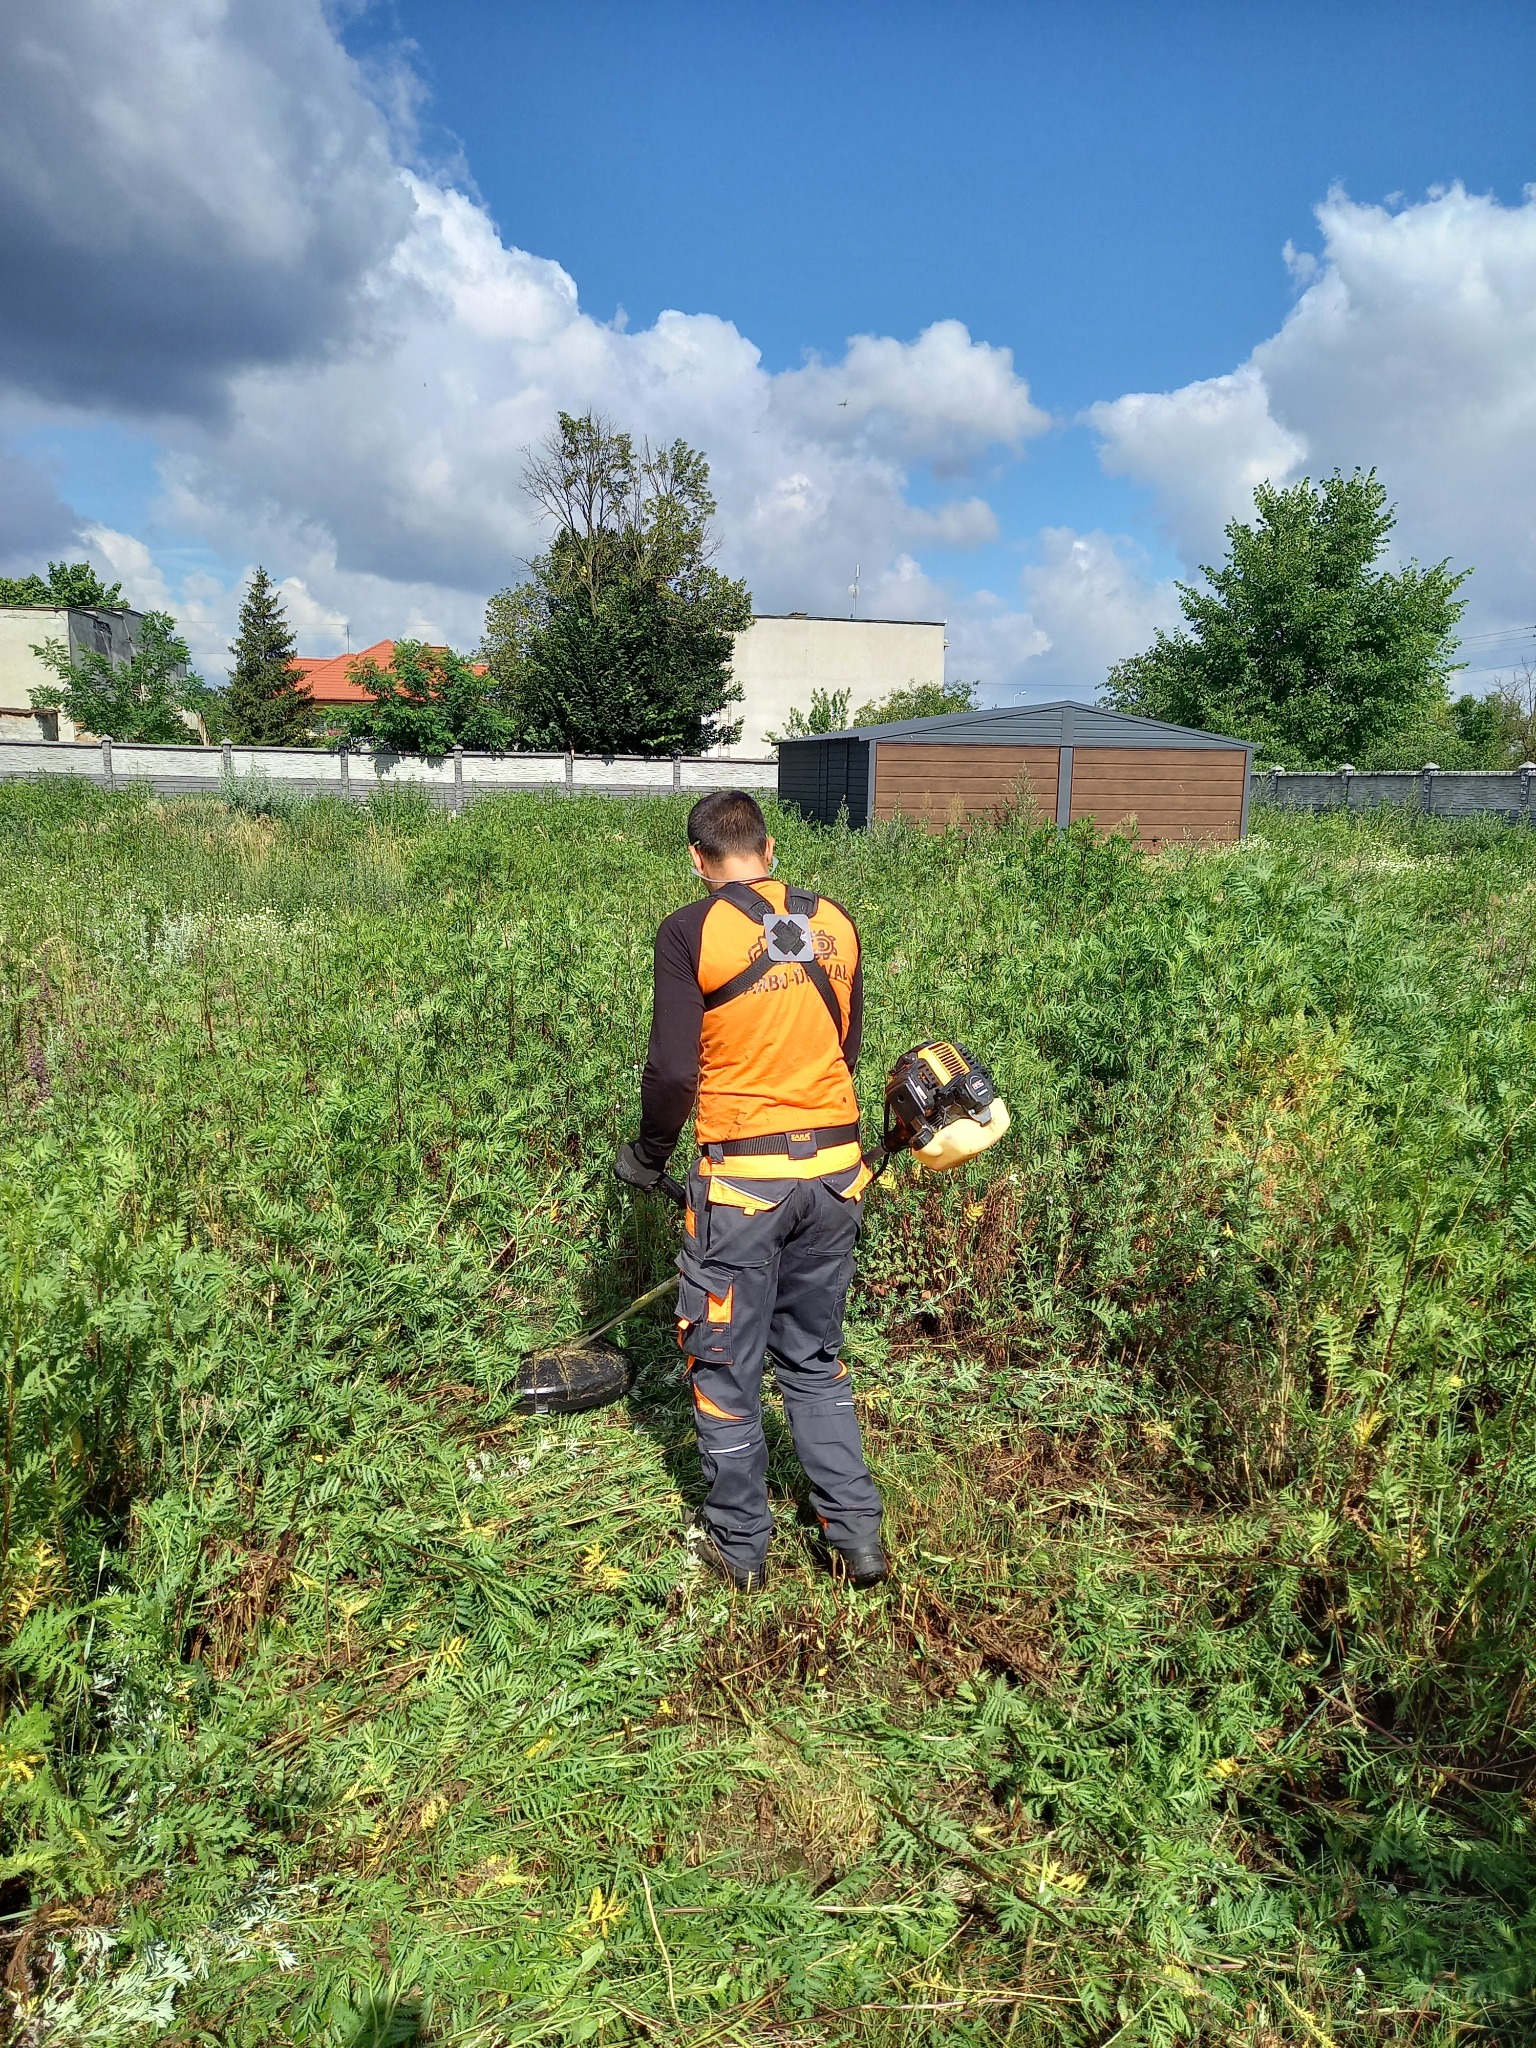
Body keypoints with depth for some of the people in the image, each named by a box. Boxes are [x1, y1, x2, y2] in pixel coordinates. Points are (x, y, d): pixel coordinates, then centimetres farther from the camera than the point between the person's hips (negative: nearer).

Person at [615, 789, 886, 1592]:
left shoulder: (691, 932, -10)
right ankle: (855, 1535, 24)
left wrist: (647, 1155, 4)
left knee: (726, 1367, 13)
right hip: (836, 1167, 5)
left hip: (743, 1174, -5)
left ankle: (739, 1544, 27)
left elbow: (673, 1070, -13)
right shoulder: (836, 923, 4)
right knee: (816, 1358, 20)